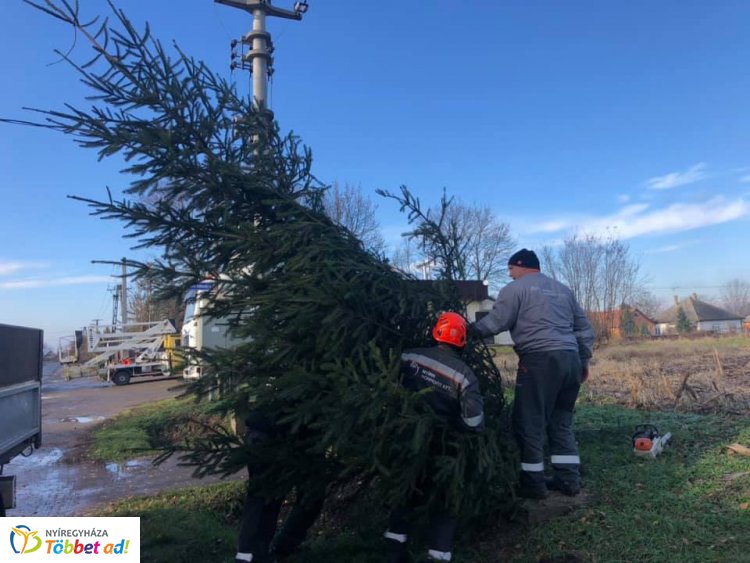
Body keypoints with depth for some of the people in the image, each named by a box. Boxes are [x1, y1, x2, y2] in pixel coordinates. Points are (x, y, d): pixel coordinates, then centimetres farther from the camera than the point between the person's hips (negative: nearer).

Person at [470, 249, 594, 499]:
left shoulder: (516, 288, 2)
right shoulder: (563, 290, 25)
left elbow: (495, 323, -6)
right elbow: (584, 329, 25)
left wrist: (469, 330, 6)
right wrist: (584, 360, 29)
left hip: (540, 360, -8)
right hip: (570, 360, 8)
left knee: (529, 422, 2)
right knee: (561, 422, 17)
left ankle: (533, 483, 7)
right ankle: (569, 479, 19)